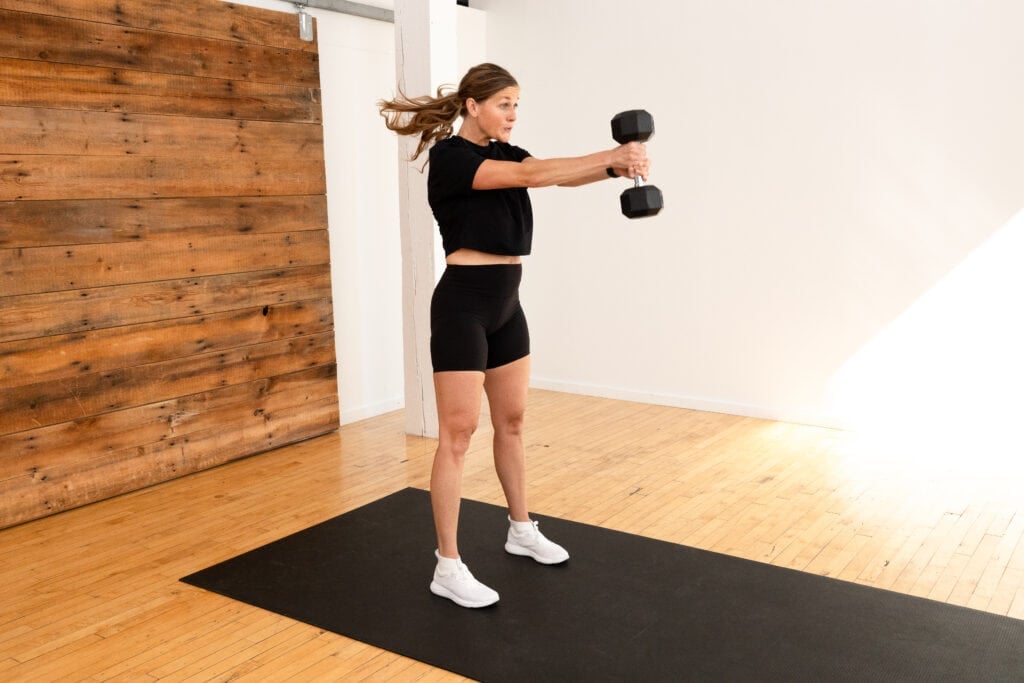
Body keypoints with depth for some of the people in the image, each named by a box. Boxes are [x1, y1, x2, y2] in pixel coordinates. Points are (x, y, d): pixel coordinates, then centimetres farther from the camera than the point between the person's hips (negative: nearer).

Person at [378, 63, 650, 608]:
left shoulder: (503, 152, 13)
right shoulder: (449, 156, -12)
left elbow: (561, 176, 0)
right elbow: (530, 176, -23)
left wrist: (615, 166, -19)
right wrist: (611, 156, -25)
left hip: (505, 303, 9)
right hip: (463, 303, -9)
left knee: (511, 421, 17)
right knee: (458, 432, -4)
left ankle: (521, 531, 34)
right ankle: (447, 567, 5)